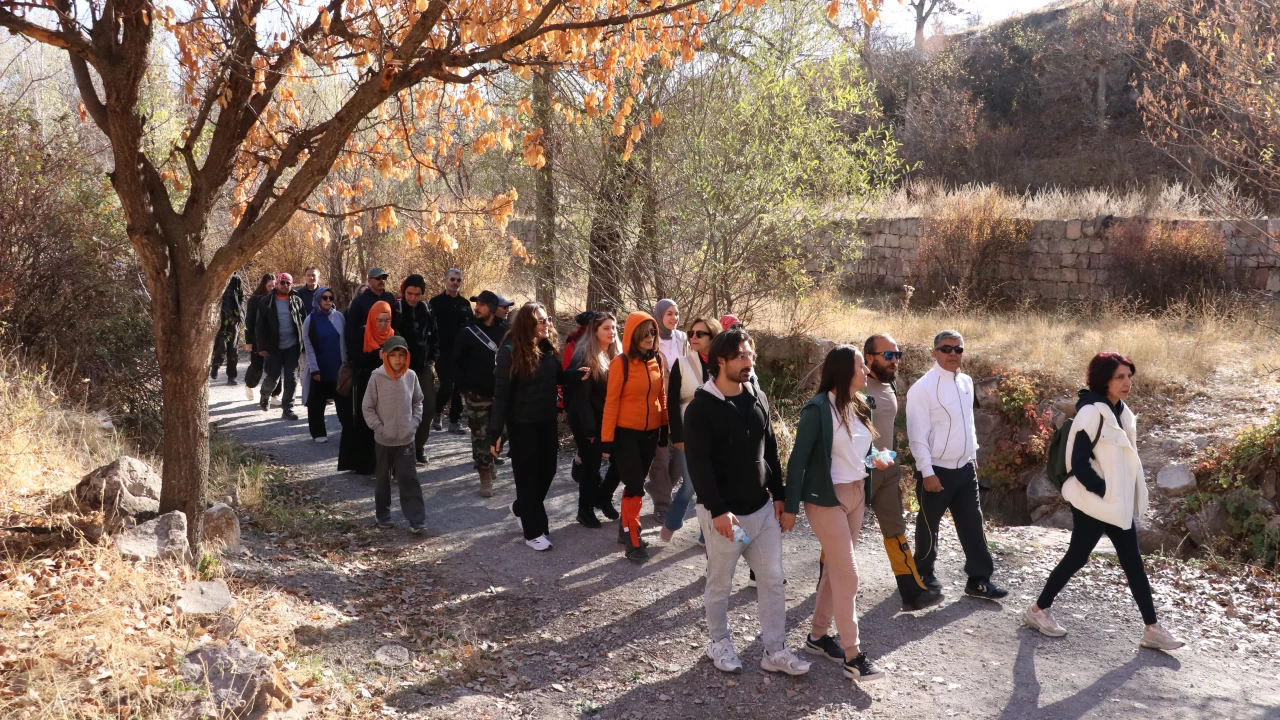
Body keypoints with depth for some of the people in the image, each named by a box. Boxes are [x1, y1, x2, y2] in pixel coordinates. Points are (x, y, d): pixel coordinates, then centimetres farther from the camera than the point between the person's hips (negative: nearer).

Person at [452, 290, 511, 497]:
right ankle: (486, 478, 5)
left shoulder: (505, 331, 0)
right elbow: (455, 362, 0)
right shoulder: (469, 332, -3)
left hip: (500, 392, 2)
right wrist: (463, 386, -7)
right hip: (477, 394, -2)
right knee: (480, 436, -2)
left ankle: (489, 463, 33)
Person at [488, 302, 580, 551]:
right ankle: (533, 531, 15)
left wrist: (578, 374, -8)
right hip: (523, 425, -6)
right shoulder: (511, 352, -17)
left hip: (548, 421, 6)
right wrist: (496, 433, -17)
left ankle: (521, 508, 41)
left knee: (547, 470, 15)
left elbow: (559, 377, 13)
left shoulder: (547, 348, 2)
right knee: (528, 475, 4)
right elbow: (501, 394, -16)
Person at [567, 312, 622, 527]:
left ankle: (603, 497, 26)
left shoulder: (616, 355, 7)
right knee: (592, 464, 1)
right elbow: (581, 396, -17)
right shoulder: (584, 357, -14)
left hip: (611, 419, 6)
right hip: (589, 421, -6)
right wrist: (589, 428, -18)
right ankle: (585, 509, 19)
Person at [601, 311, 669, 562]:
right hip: (626, 433, -5)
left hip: (651, 432, 5)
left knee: (636, 484, 15)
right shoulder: (621, 363, -13)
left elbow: (662, 396, 11)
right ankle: (633, 541, 6)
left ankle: (625, 528, 30)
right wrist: (607, 439, -12)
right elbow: (611, 402, -11)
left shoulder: (658, 360, 3)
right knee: (635, 486, -3)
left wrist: (665, 429, 12)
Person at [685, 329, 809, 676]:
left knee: (773, 580, 9)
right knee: (720, 583, 9)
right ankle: (720, 643, 29)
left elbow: (770, 450, 14)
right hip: (724, 512, -6)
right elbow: (698, 465, -18)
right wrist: (717, 510, -23)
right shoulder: (701, 407, -14)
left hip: (762, 508, 6)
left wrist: (778, 494, 10)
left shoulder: (758, 398, 7)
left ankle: (775, 651, 19)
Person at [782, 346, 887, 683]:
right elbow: (798, 459, -16)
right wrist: (790, 506, -15)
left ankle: (818, 636, 27)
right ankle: (852, 654, 3)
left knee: (835, 568, 14)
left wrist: (874, 461, 3)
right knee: (848, 573, -6)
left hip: (857, 494, 8)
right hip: (827, 498, -8)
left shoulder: (860, 406, 7)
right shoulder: (818, 408, -18)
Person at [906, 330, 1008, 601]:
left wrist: (973, 454, 16)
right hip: (937, 470, -6)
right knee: (929, 525, 10)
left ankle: (979, 579, 17)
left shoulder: (966, 382, 6)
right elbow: (917, 435, -18)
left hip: (965, 468, 6)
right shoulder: (923, 388, -17)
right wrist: (927, 472, -19)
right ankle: (923, 573, 29)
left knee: (972, 524, 9)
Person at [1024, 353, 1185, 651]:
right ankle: (1039, 610, 18)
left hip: (1120, 503, 8)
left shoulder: (1121, 411, 9)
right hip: (1094, 503, -8)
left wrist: (1130, 498, 12)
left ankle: (1152, 628, 16)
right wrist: (1103, 492, -17)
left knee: (1134, 562, 10)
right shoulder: (1091, 413, -18)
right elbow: (1079, 463, -21)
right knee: (1076, 558, 3)